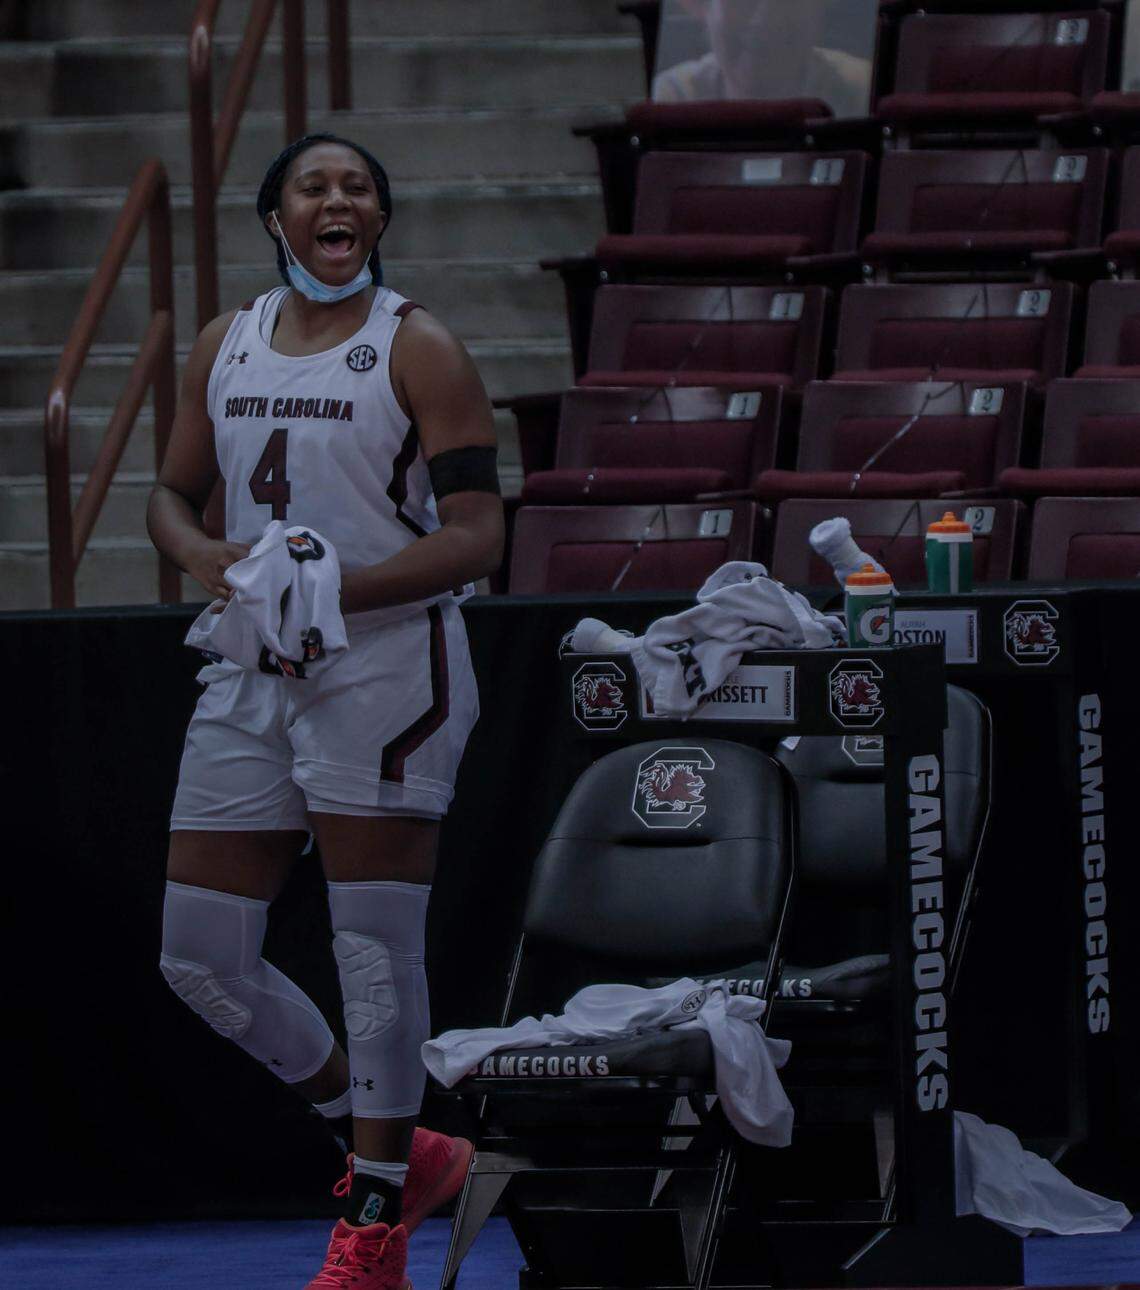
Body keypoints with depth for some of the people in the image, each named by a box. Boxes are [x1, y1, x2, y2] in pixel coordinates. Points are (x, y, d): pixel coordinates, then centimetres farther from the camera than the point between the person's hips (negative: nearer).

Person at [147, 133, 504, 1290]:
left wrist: (339, 588, -23)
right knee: (200, 955, 4)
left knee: (376, 951, -5)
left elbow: (476, 535, -11)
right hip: (251, 674, 6)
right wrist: (210, 557, -5)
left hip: (386, 664, -6)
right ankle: (402, 1150, 20)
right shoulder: (224, 347, 11)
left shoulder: (417, 351, -5)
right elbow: (172, 492, 18)